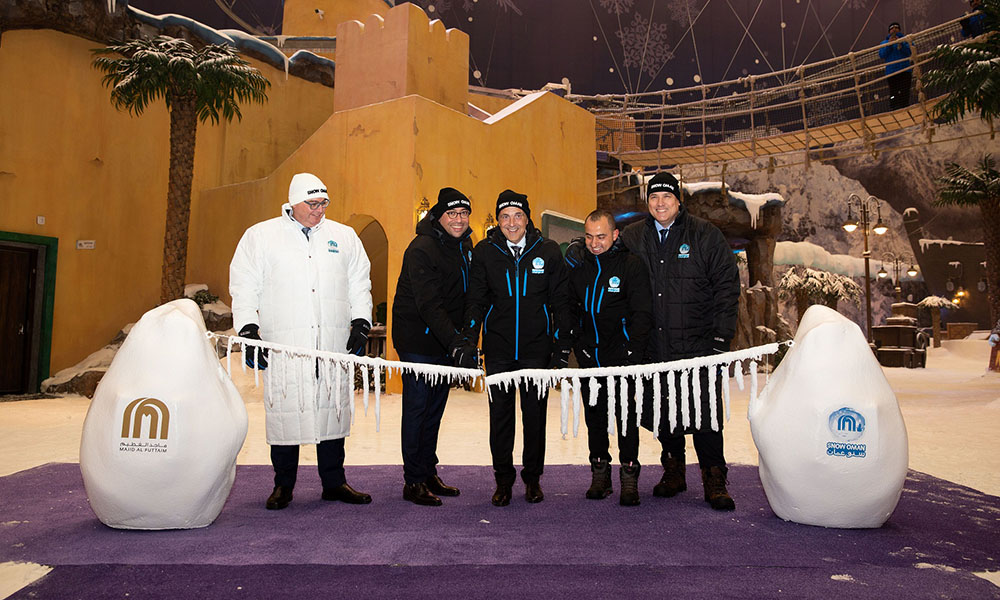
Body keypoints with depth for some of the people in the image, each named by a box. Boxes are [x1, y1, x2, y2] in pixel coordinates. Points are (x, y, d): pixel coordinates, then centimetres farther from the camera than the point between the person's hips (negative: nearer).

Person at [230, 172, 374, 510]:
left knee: (332, 408, 6)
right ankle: (283, 485, 17)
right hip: (282, 344, -2)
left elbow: (359, 285, 16)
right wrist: (249, 330, -4)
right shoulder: (260, 236, 8)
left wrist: (360, 324, 5)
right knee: (284, 411, 1)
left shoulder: (345, 237, 15)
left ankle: (334, 482, 18)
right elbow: (244, 288, 6)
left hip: (333, 344, 2)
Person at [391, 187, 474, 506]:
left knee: (436, 408, 14)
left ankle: (429, 473, 25)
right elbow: (428, 305, -26)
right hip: (419, 341, -7)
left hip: (447, 339, 7)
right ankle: (413, 482, 9)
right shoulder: (421, 249, -18)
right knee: (417, 406, -1)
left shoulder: (464, 245, 7)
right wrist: (456, 340, -35)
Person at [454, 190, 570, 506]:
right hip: (498, 349, 1)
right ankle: (503, 479, 21)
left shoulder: (548, 251, 1)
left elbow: (560, 301, 5)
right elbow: (476, 299, 2)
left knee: (535, 412, 7)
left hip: (537, 348, 0)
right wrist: (468, 338, -12)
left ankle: (532, 477, 24)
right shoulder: (484, 252, 2)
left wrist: (562, 345, -1)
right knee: (500, 414, 5)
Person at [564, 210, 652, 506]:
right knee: (594, 415, 11)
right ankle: (600, 472, 23)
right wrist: (579, 345, 5)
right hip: (589, 356, 4)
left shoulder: (631, 264, -7)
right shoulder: (577, 265, 5)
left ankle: (629, 475, 11)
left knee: (626, 415, -1)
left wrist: (632, 353, -16)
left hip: (622, 354, -4)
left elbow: (641, 313, -8)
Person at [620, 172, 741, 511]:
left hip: (698, 344, -3)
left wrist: (722, 334, -6)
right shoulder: (632, 238, 8)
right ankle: (673, 471, 27)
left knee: (704, 413, -3)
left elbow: (726, 284, 0)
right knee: (661, 412, 10)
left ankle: (714, 480, 10)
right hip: (654, 347, 3)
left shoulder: (705, 235, 1)